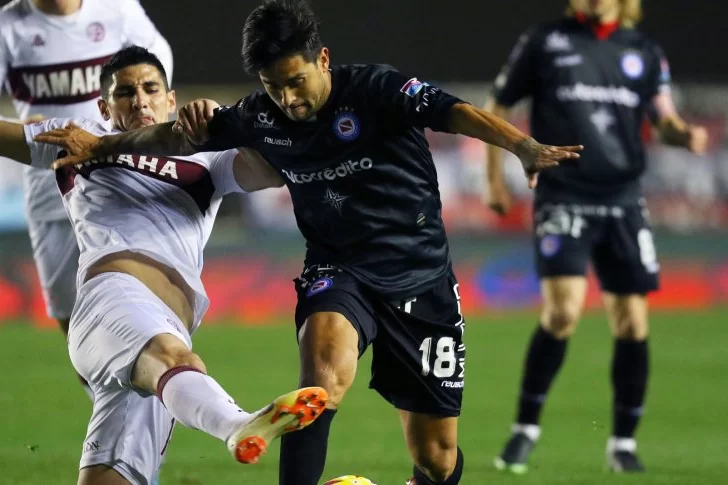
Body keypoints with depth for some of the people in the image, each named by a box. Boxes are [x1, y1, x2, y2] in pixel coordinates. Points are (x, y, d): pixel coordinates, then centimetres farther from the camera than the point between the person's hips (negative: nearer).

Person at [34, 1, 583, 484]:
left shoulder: (374, 90, -15)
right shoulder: (263, 117, -1)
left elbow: (455, 112, -30)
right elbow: (183, 135, 16)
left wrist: (525, 147, -48)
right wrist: (100, 144, 24)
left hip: (419, 278, -2)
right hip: (337, 269, 2)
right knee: (325, 368, -34)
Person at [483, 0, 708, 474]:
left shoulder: (645, 52, 9)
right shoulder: (544, 42, 2)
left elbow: (664, 117, 4)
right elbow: (497, 109, 9)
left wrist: (685, 133, -19)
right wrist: (495, 177, 2)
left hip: (623, 203, 3)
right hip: (563, 199, -3)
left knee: (632, 323, 2)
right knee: (562, 312, -17)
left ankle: (624, 441, 17)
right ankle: (526, 429, -1)